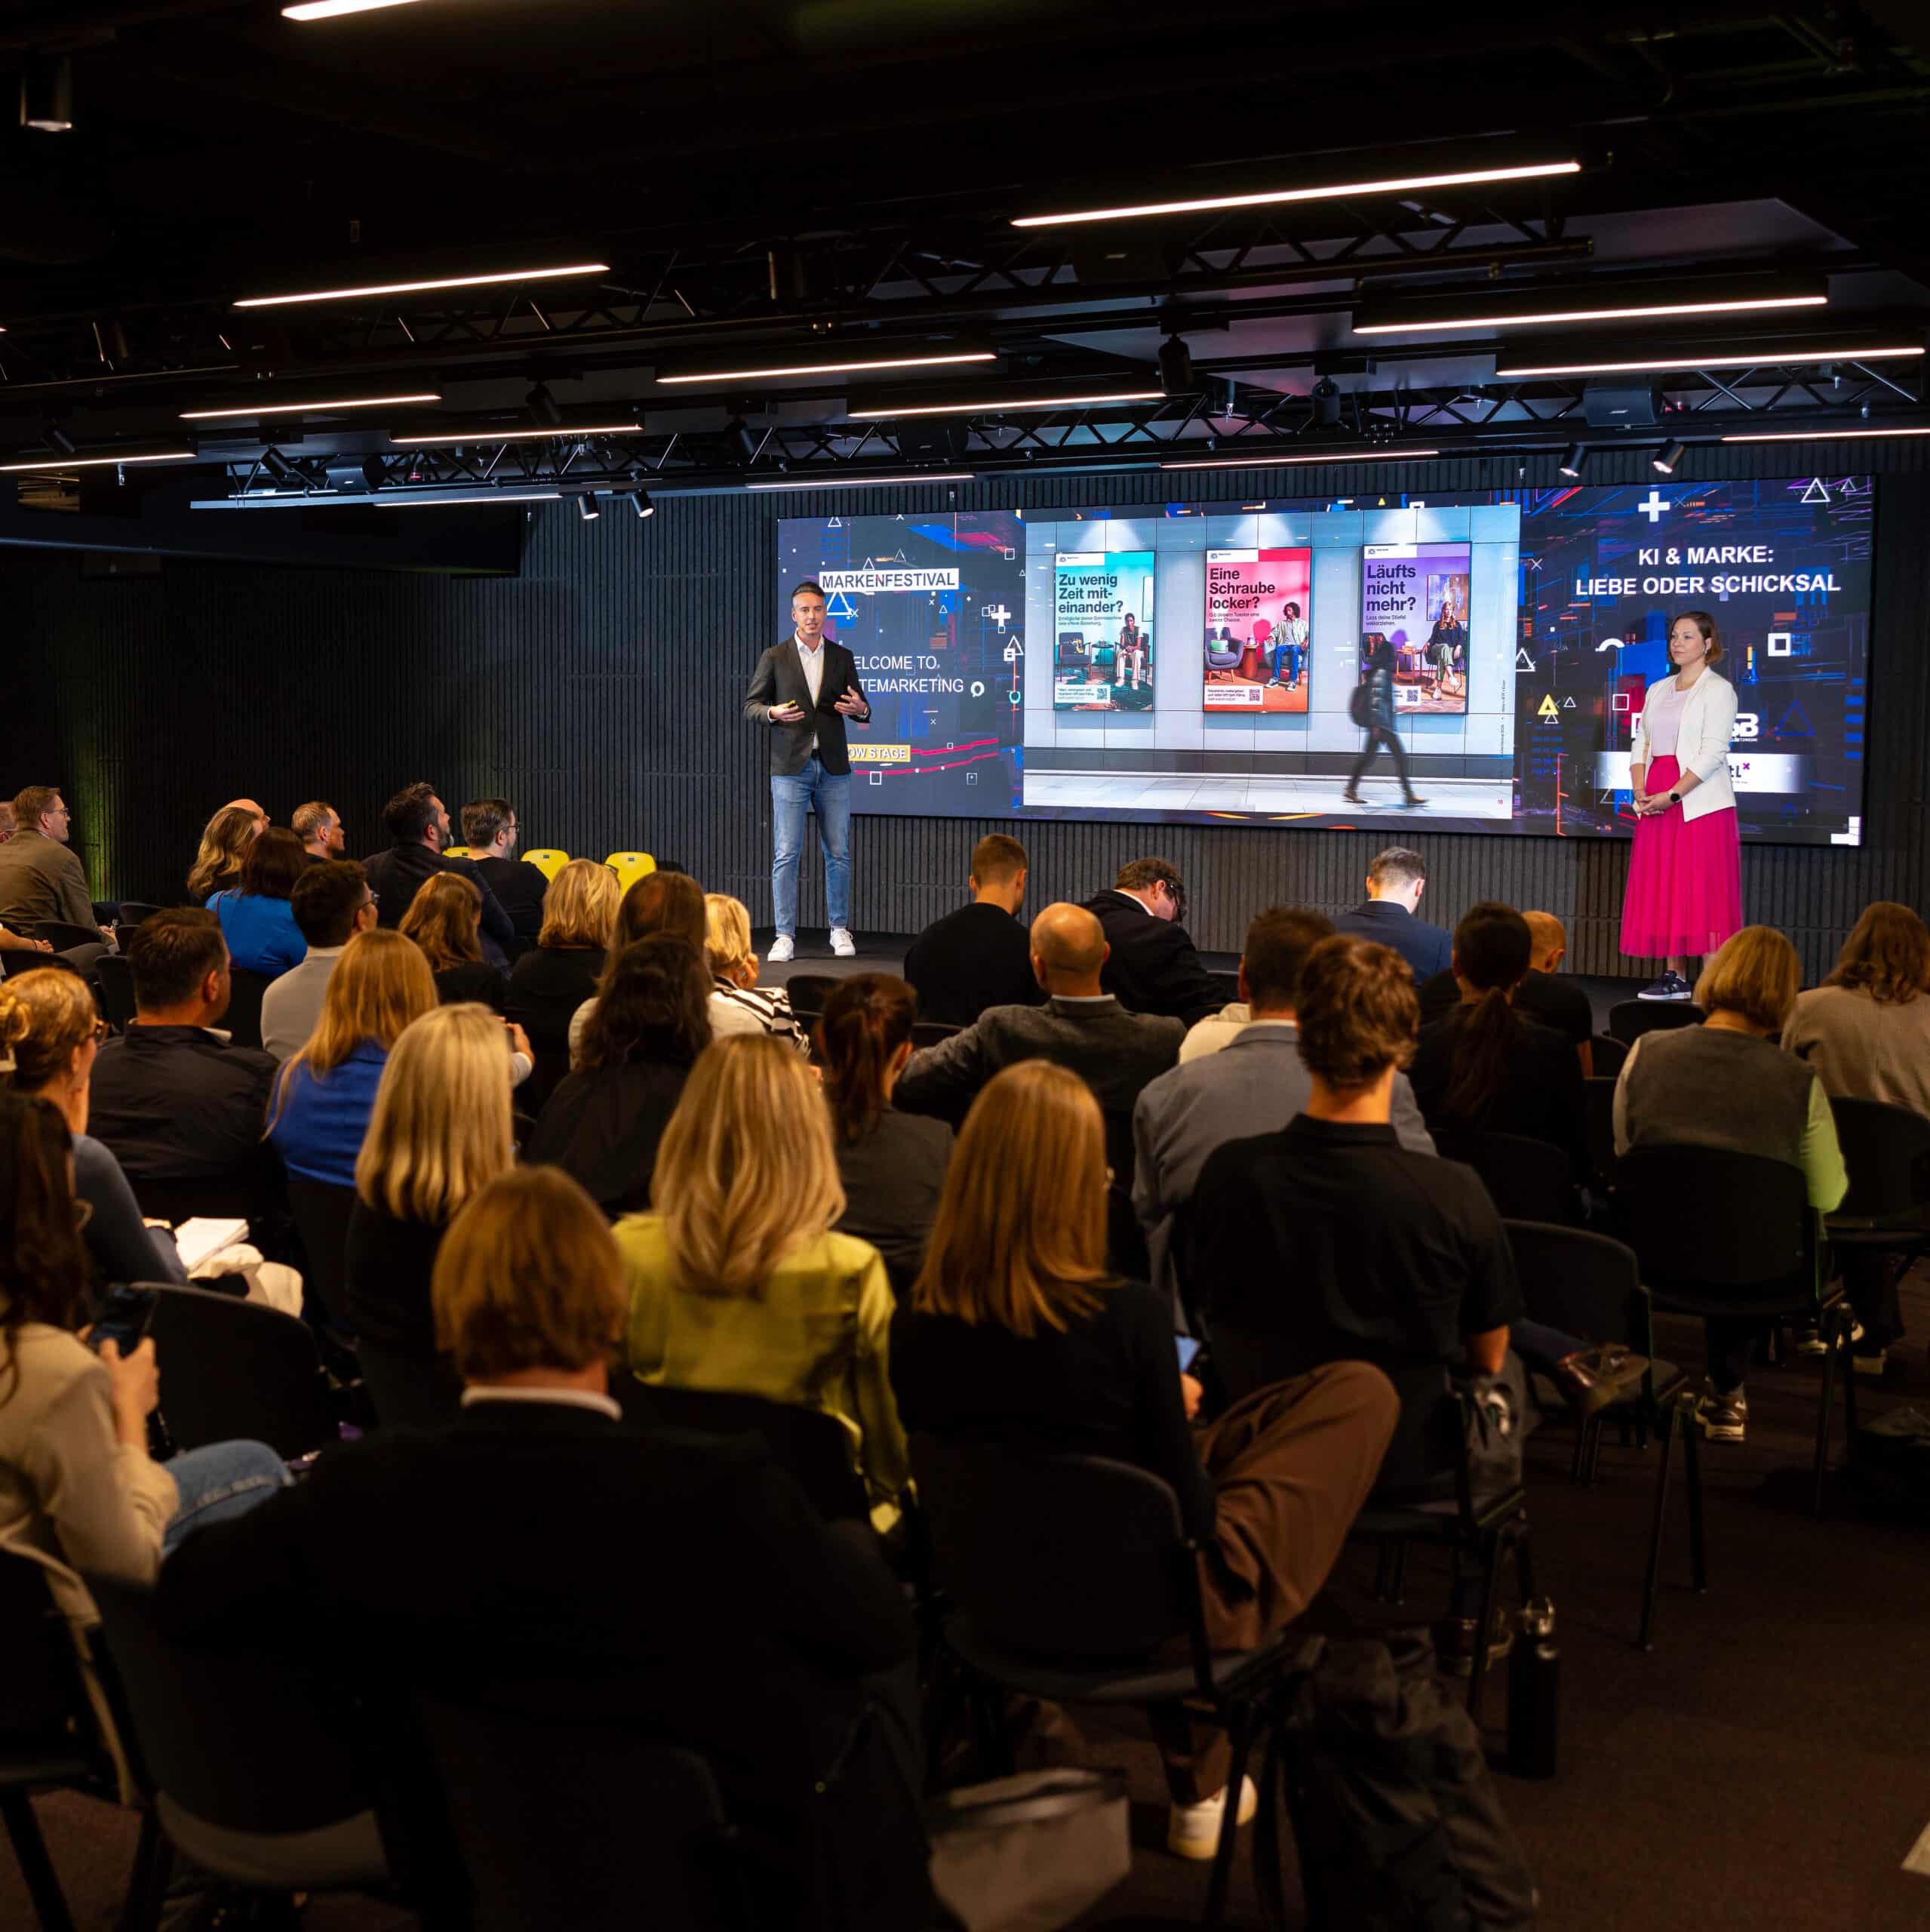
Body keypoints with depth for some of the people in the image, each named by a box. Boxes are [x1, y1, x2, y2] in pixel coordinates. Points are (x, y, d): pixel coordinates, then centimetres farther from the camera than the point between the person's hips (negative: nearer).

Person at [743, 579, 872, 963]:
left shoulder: (842, 657, 9)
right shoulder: (775, 657, 2)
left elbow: (860, 707, 12)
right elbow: (751, 705, 4)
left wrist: (860, 709, -11)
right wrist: (773, 713, -17)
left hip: (833, 767, 2)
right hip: (790, 768, -2)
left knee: (838, 852, 5)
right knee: (786, 854, -5)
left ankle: (839, 929, 17)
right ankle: (785, 936, -2)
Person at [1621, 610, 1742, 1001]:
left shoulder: (1718, 689, -3)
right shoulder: (1658, 690, 17)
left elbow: (1713, 753, -12)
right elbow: (1641, 742, 14)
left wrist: (1671, 795, -19)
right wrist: (1639, 790, -4)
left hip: (1700, 802, -7)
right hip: (1656, 803, 7)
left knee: (1705, 891, -8)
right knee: (1662, 890, 5)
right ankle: (1675, 977, 11)